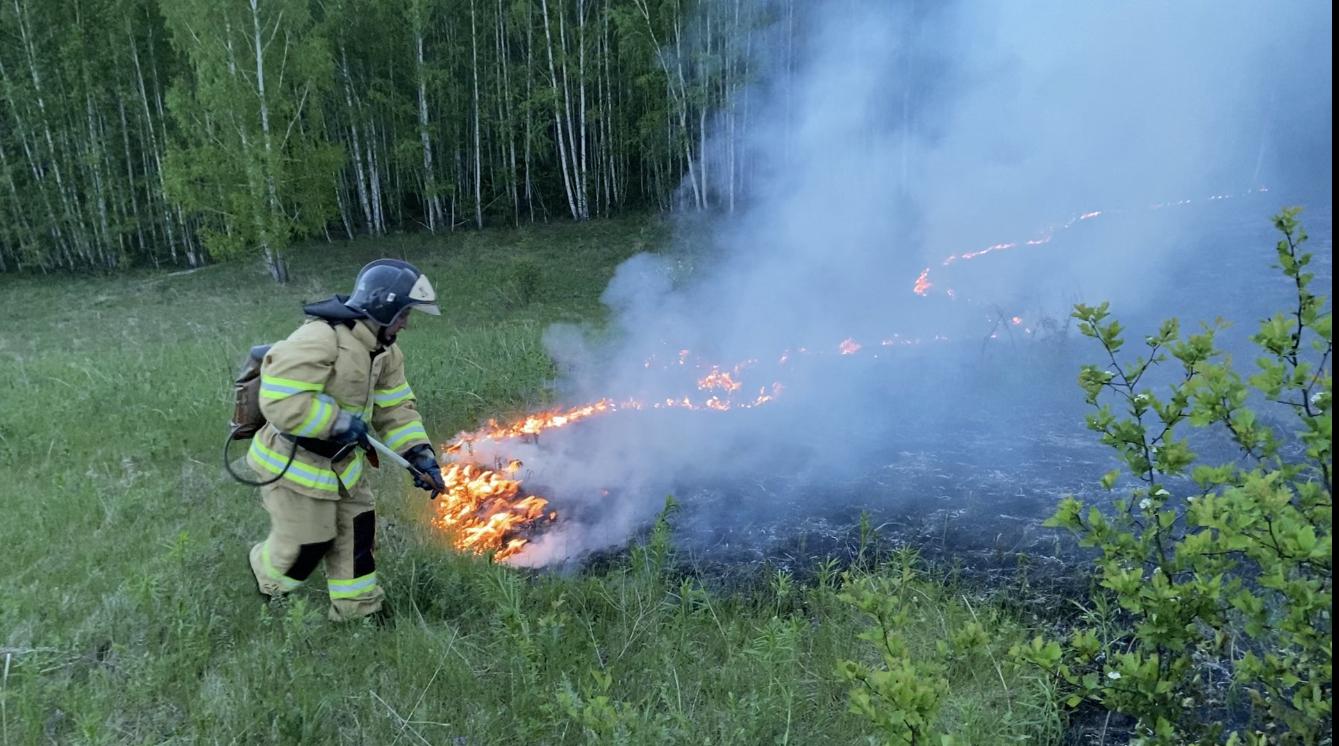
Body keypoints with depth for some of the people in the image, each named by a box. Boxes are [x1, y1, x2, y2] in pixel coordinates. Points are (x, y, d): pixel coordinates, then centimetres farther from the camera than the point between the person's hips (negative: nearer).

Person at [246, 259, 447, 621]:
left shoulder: (384, 352, 0)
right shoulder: (319, 339, -30)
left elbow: (395, 408, 2)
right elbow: (280, 401, -34)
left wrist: (420, 454, -10)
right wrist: (339, 422, -27)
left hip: (342, 461, 8)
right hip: (295, 463, -8)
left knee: (357, 529, 10)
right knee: (305, 544, 6)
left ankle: (357, 608, 26)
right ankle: (267, 576, 40)